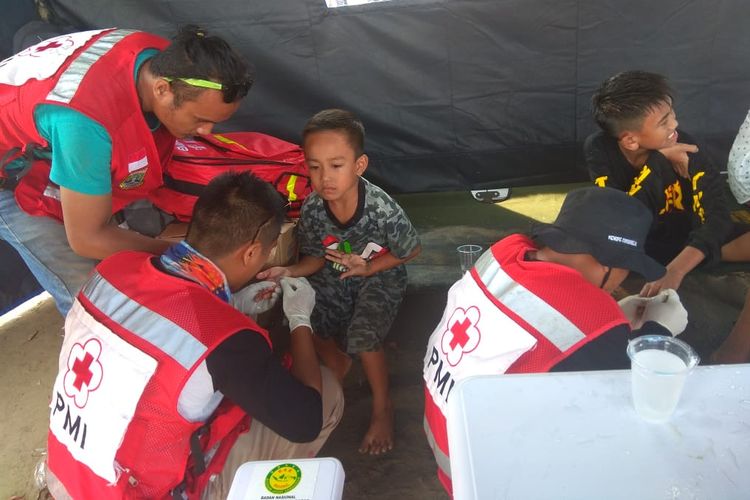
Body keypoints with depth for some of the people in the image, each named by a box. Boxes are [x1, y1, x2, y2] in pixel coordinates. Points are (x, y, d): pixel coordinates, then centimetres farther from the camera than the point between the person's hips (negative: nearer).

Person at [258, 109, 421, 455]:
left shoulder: (382, 209, -31)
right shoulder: (312, 209, -21)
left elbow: (410, 251, -13)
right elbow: (317, 258, -6)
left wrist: (367, 267, -25)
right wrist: (288, 272, -26)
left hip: (380, 275, -4)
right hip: (335, 276, 4)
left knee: (363, 334, -25)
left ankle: (382, 408, 3)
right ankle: (336, 362, 19)